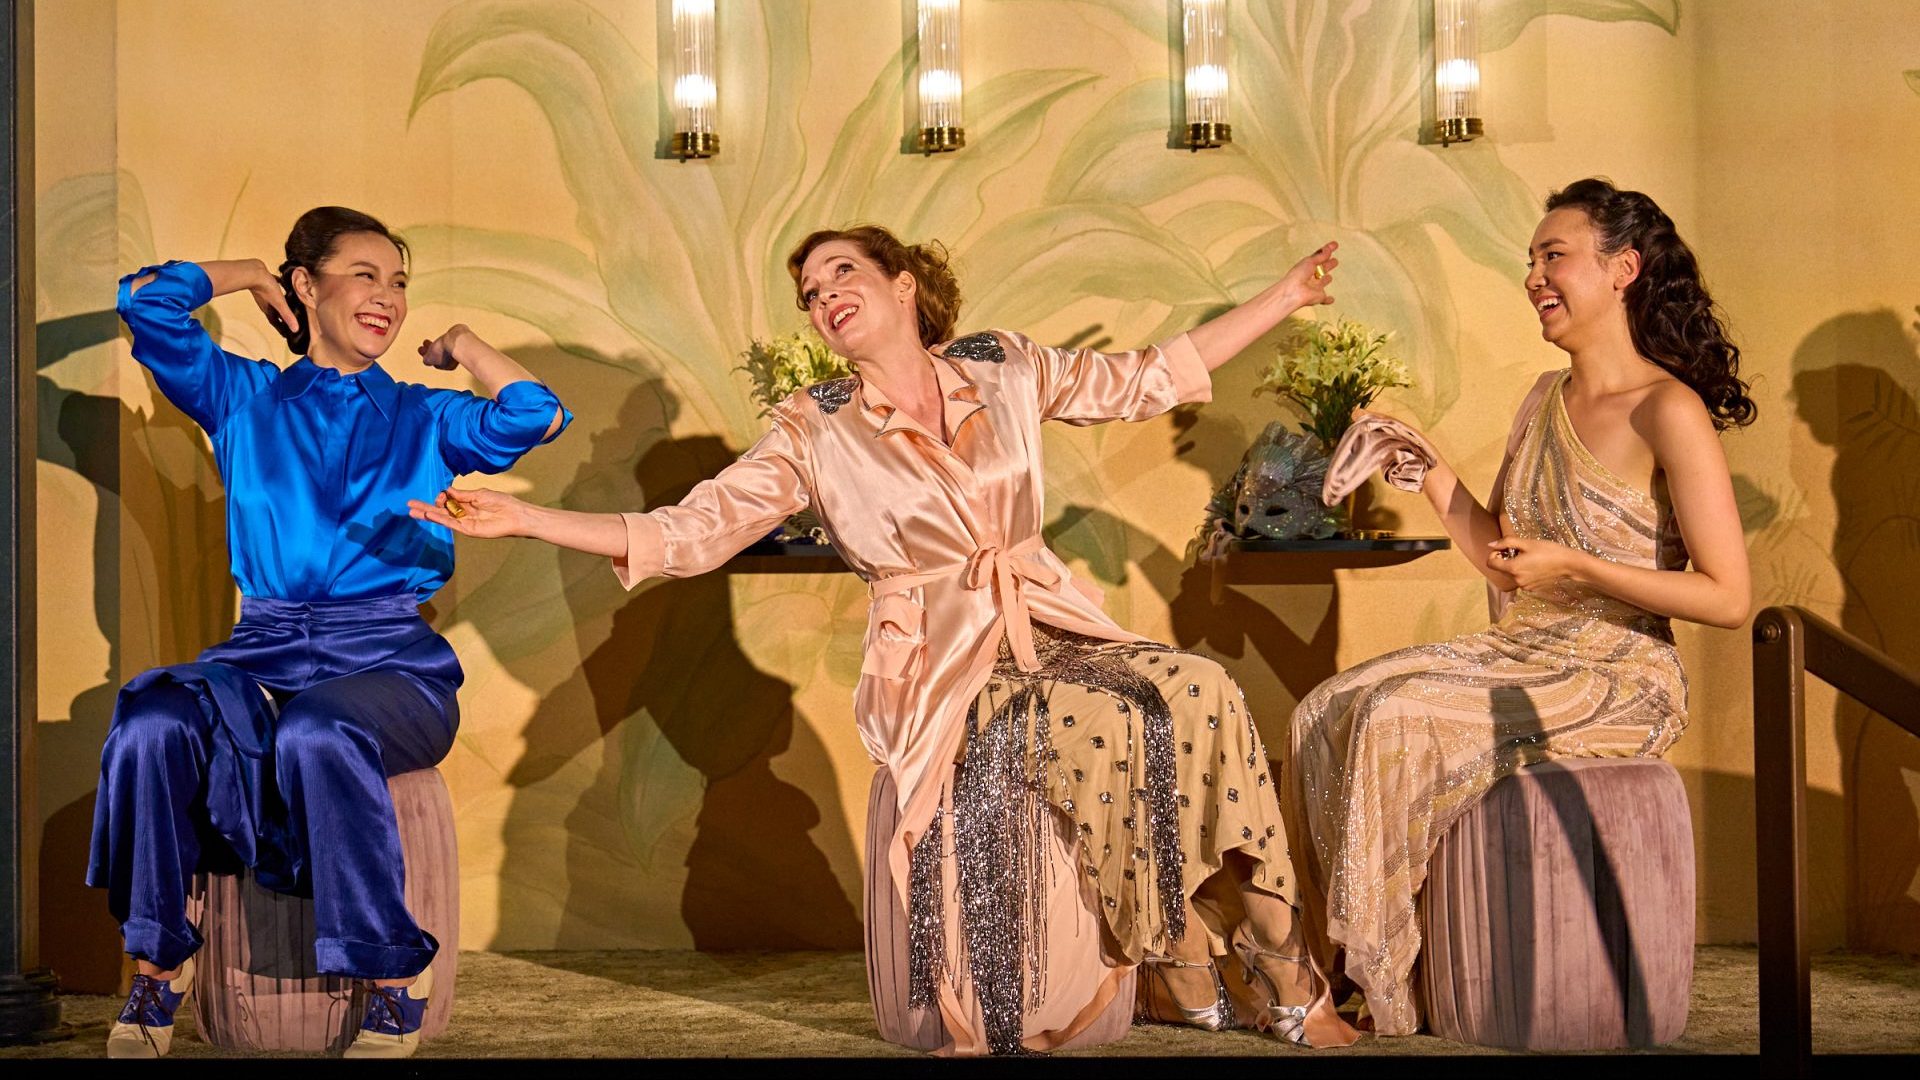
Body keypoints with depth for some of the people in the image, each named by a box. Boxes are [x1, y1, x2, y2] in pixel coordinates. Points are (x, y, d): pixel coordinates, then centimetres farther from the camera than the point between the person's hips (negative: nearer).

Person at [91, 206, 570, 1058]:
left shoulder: (423, 419, 15)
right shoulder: (245, 400, 17)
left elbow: (535, 416, -3)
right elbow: (147, 300, 8)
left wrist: (461, 346, 12)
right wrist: (248, 275, 21)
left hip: (389, 657, -1)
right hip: (263, 649, 2)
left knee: (318, 735, -37)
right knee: (151, 723, -31)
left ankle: (395, 978, -23)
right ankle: (158, 959, -14)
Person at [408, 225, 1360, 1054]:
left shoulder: (1005, 370, 10)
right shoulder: (815, 431, 3)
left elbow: (1148, 378, 18)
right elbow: (689, 532, -2)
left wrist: (1285, 298, 17)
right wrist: (525, 519, -11)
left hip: (1050, 632, 3)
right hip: (936, 662, -3)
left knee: (1197, 693, -26)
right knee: (1104, 724, -32)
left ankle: (1268, 972, -17)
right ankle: (1186, 973, -17)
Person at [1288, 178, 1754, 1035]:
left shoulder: (1668, 411, -13)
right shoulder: (1546, 399, 13)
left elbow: (1727, 597, -16)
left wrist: (1573, 566, -20)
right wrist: (1428, 466, 7)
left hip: (1617, 678, -8)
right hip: (1517, 654, 8)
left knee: (1395, 719, -26)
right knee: (1328, 709, -12)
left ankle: (1389, 993, -14)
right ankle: (1337, 962, -9)